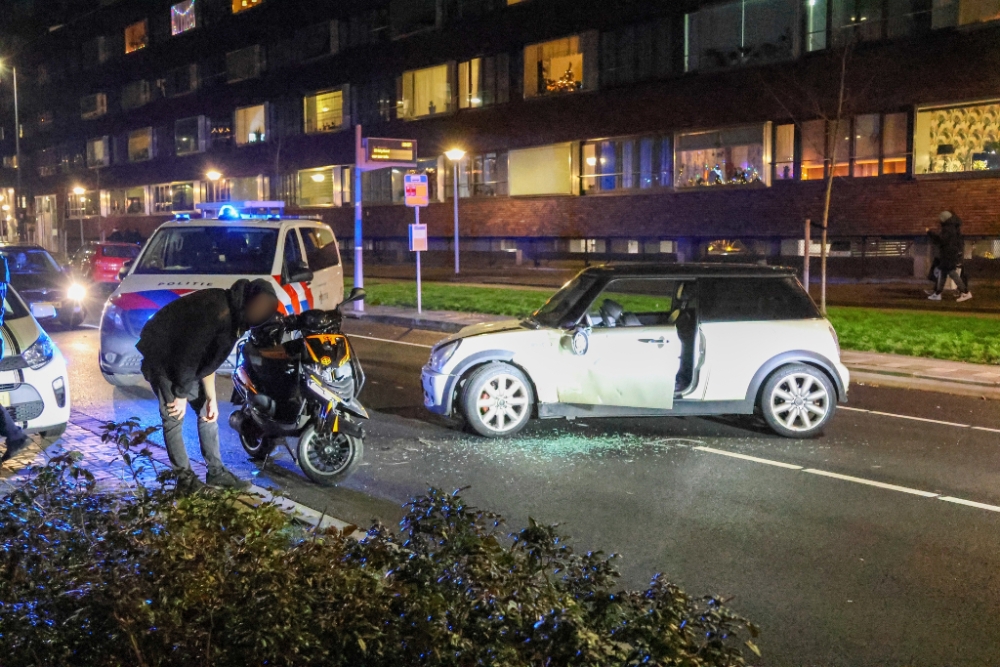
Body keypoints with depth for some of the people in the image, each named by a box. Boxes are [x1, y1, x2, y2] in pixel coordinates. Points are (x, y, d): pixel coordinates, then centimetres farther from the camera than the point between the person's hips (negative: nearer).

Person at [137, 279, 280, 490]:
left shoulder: (234, 315, -1)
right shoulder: (218, 310, -30)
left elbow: (209, 359, 5)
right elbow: (189, 355, -26)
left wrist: (211, 398, 2)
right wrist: (182, 395, -17)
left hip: (184, 357, 9)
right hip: (161, 353, -9)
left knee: (206, 410, 8)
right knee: (174, 417, -7)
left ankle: (216, 472, 14)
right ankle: (185, 476, 3)